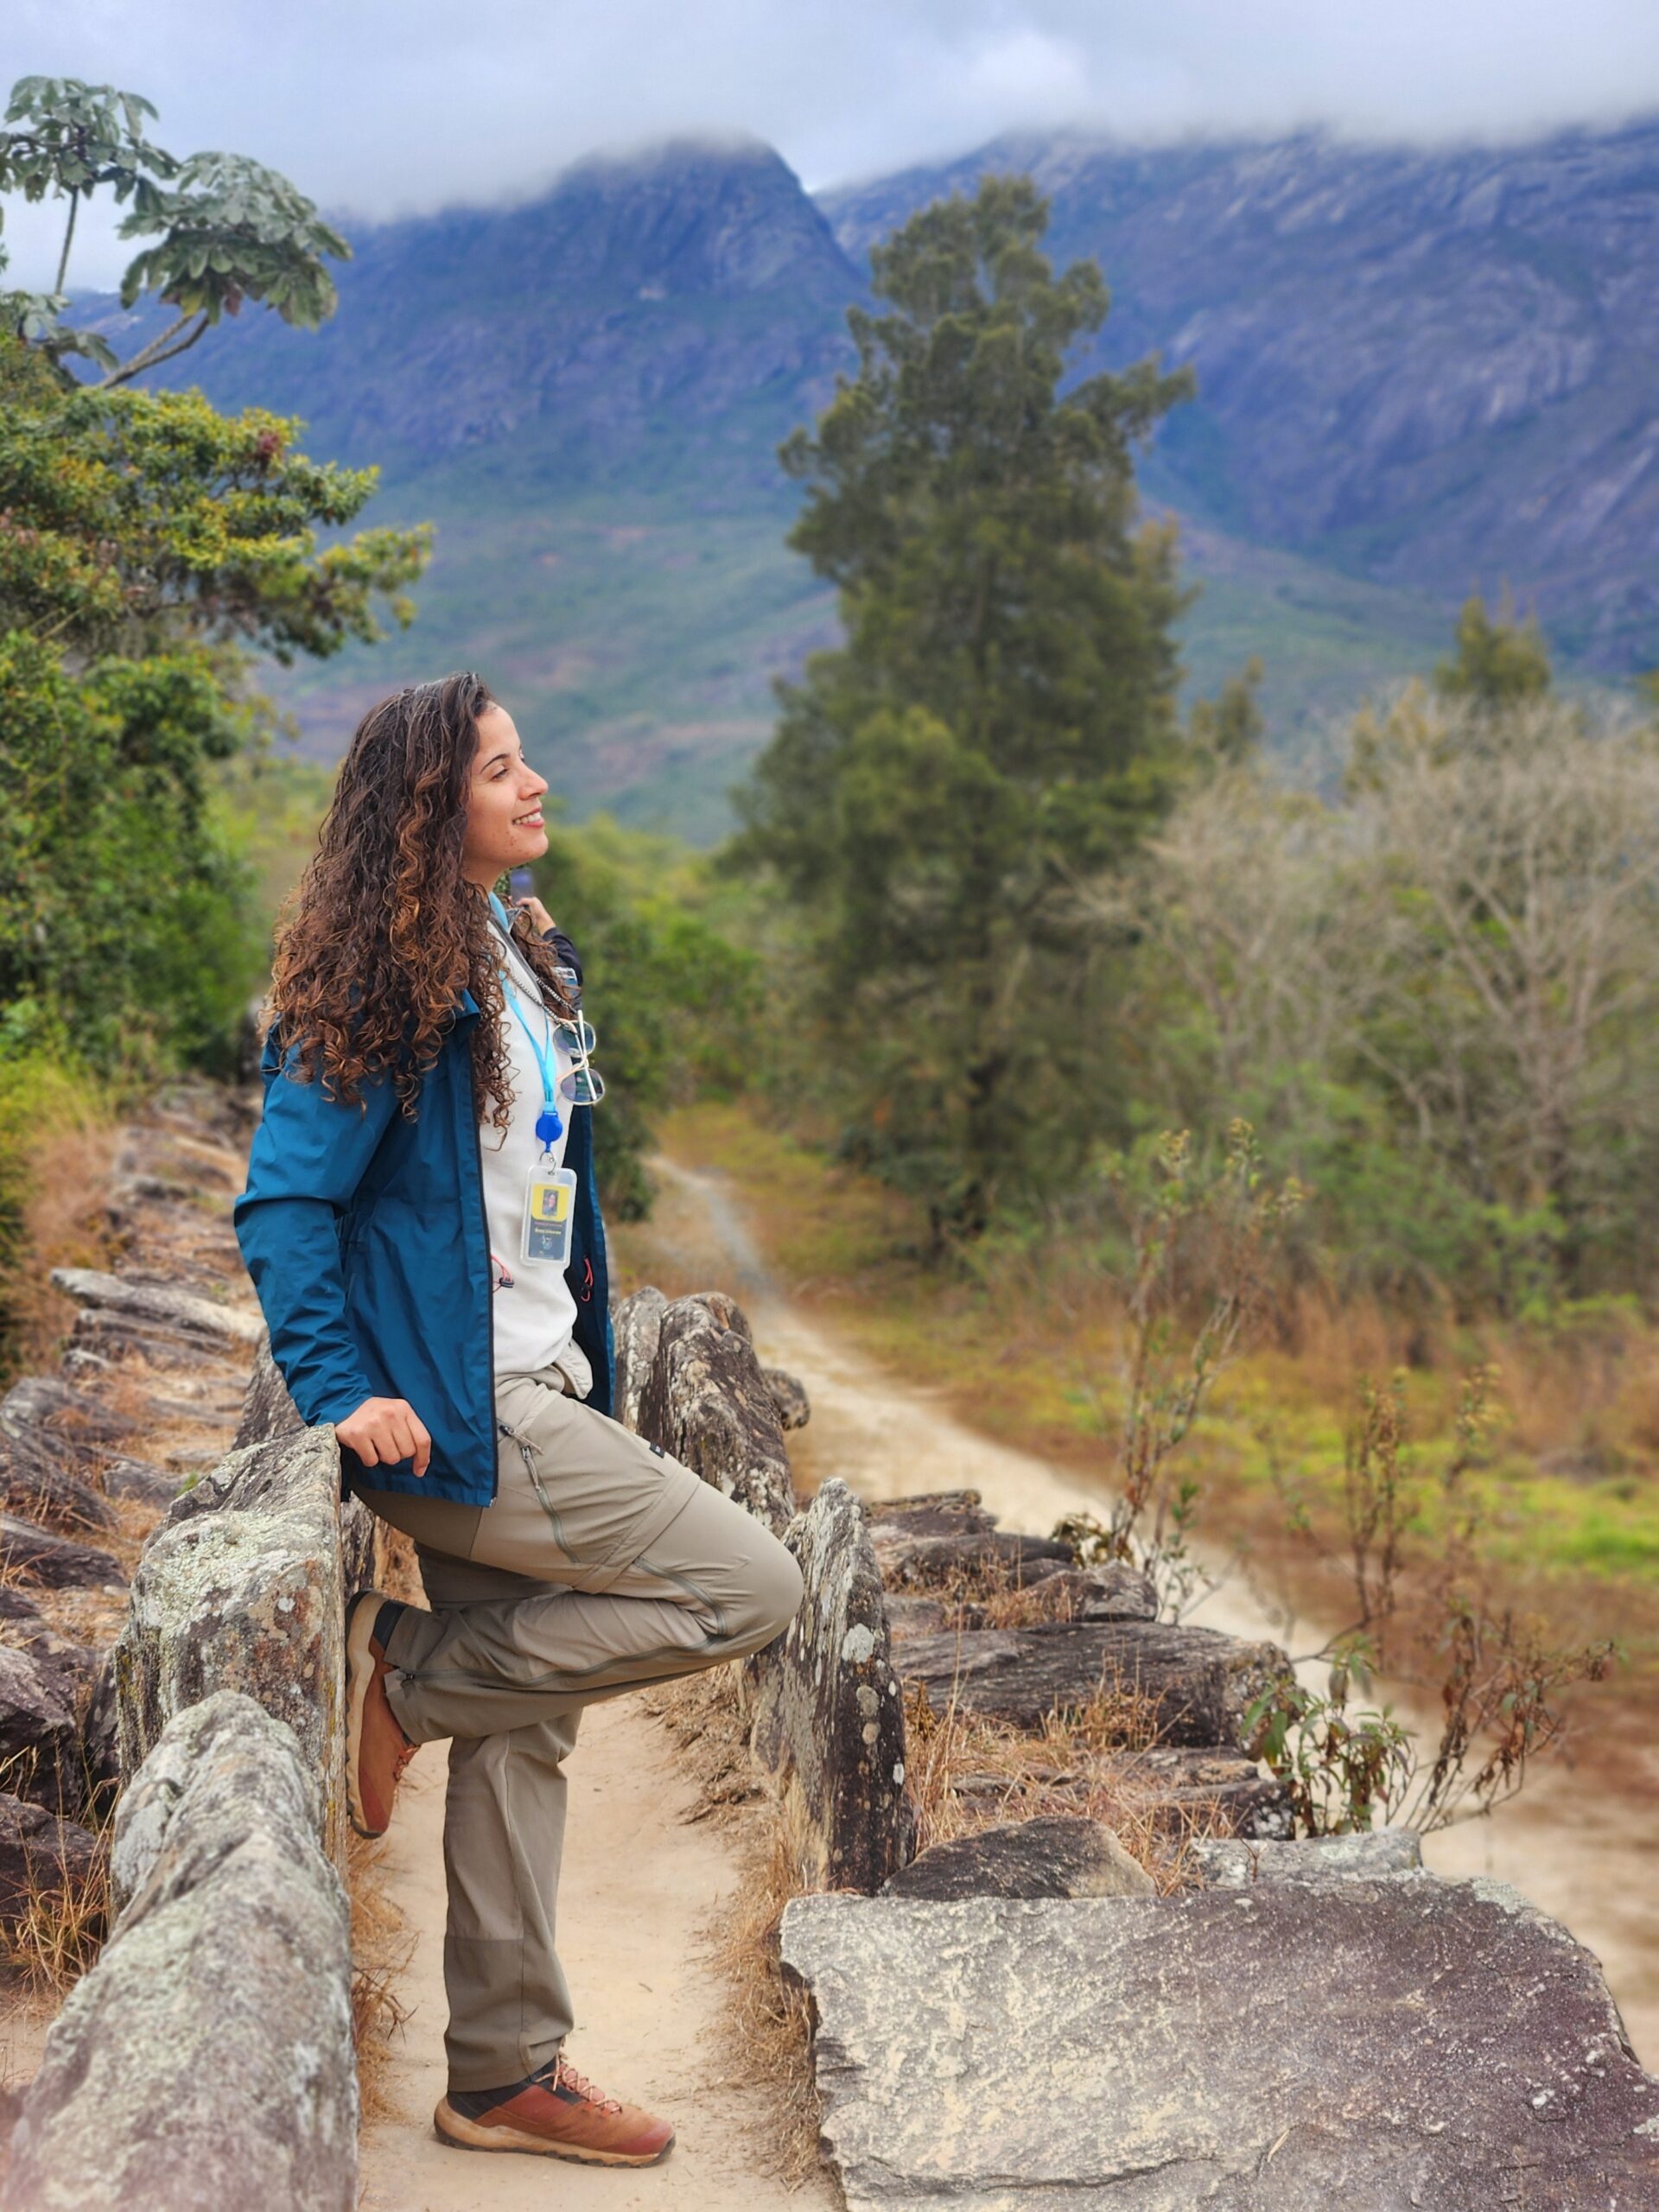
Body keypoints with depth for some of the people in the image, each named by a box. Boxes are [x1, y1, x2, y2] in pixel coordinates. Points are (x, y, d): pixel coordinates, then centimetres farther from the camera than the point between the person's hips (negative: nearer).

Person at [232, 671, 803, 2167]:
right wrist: (342, 1393, -21)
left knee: (523, 1728, 12)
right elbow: (284, 1204, -15)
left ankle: (506, 2076, 23)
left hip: (528, 1396, 9)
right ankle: (405, 1670, 0)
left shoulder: (521, 959, 15)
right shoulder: (380, 985, -13)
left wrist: (585, 1356, 20)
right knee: (751, 1587, -10)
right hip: (456, 1417, -9)